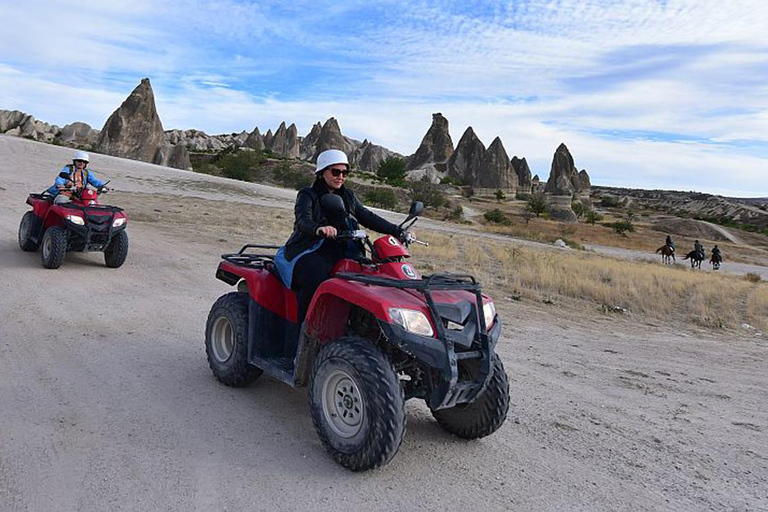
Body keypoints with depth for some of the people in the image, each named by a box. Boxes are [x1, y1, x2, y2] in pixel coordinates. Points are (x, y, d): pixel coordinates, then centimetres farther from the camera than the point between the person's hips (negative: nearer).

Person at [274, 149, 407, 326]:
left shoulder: (348, 197, 17)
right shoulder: (307, 195, 0)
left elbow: (368, 217, 12)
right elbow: (303, 221, -19)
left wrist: (397, 231, -3)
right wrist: (318, 229, -44)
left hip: (339, 251, 5)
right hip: (308, 252, -5)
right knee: (317, 279, -35)